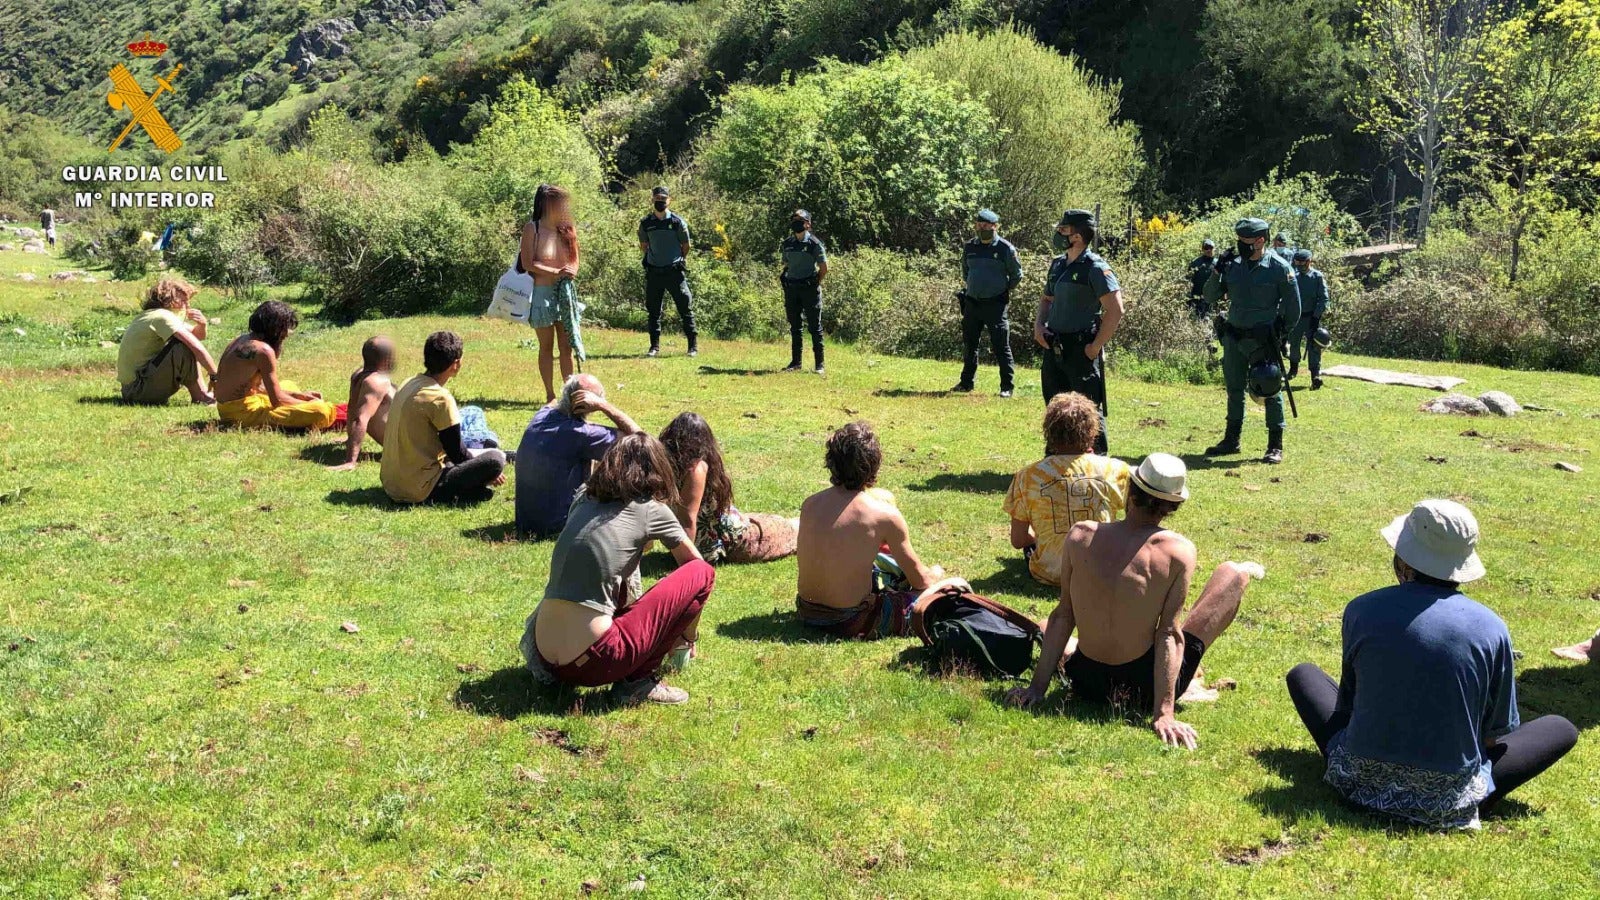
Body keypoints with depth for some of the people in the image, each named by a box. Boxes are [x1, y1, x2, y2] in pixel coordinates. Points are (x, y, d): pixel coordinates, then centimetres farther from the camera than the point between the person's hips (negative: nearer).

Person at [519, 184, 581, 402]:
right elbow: (527, 263, -12)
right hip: (542, 293, -4)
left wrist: (571, 273, -10)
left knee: (567, 346, 6)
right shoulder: (532, 228, -7)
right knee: (547, 347, 5)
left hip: (565, 292, 4)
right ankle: (550, 395, 12)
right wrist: (557, 272, -20)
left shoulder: (567, 229, 7)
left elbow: (574, 260, 13)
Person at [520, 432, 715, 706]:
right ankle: (638, 681, 2)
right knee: (702, 574, 4)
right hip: (594, 663, -7)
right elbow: (695, 564, 16)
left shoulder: (583, 500, 14)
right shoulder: (651, 509, 0)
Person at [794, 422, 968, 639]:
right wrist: (937, 573, 21)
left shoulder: (809, 504, -1)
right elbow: (921, 580, -3)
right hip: (852, 624, -7)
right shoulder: (884, 515, -16)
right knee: (957, 588, 3)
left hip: (807, 614, 7)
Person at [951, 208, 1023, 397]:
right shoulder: (970, 247, 7)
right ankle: (966, 382, 24)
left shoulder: (1006, 249, -6)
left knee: (1001, 346, -5)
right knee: (969, 345, 12)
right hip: (972, 303, 5)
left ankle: (1007, 386, 0)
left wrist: (1004, 290, 6)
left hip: (995, 305, -5)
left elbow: (1017, 275, 4)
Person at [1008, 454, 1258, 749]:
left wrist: (1038, 686, 2)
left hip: (1085, 684, 3)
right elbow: (1169, 634, -18)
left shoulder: (1080, 535, -9)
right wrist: (1164, 713, -16)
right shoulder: (1178, 551, -16)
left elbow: (1063, 616, -3)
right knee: (1234, 573, 12)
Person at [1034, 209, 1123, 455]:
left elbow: (1115, 310, -17)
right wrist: (1039, 324, 6)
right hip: (1053, 349, 8)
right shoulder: (1057, 264, 12)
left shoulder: (1095, 268, -12)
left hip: (1081, 351, -8)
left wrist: (1096, 346, -16)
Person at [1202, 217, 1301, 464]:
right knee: (1234, 390, 13)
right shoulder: (1233, 266, 5)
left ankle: (1275, 446, 2)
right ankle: (1231, 441, 23)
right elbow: (1210, 298, 6)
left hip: (1262, 340, -5)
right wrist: (1217, 272, -8)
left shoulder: (1278, 267, -8)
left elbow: (1293, 306, -3)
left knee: (1270, 391, -2)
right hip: (1234, 337, 5)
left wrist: (1281, 334, -3)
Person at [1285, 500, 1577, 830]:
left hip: (1361, 784, -3)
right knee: (1562, 728, 20)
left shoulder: (1361, 610, -13)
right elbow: (1498, 731, -3)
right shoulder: (1491, 629, -15)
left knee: (1303, 674, 22)